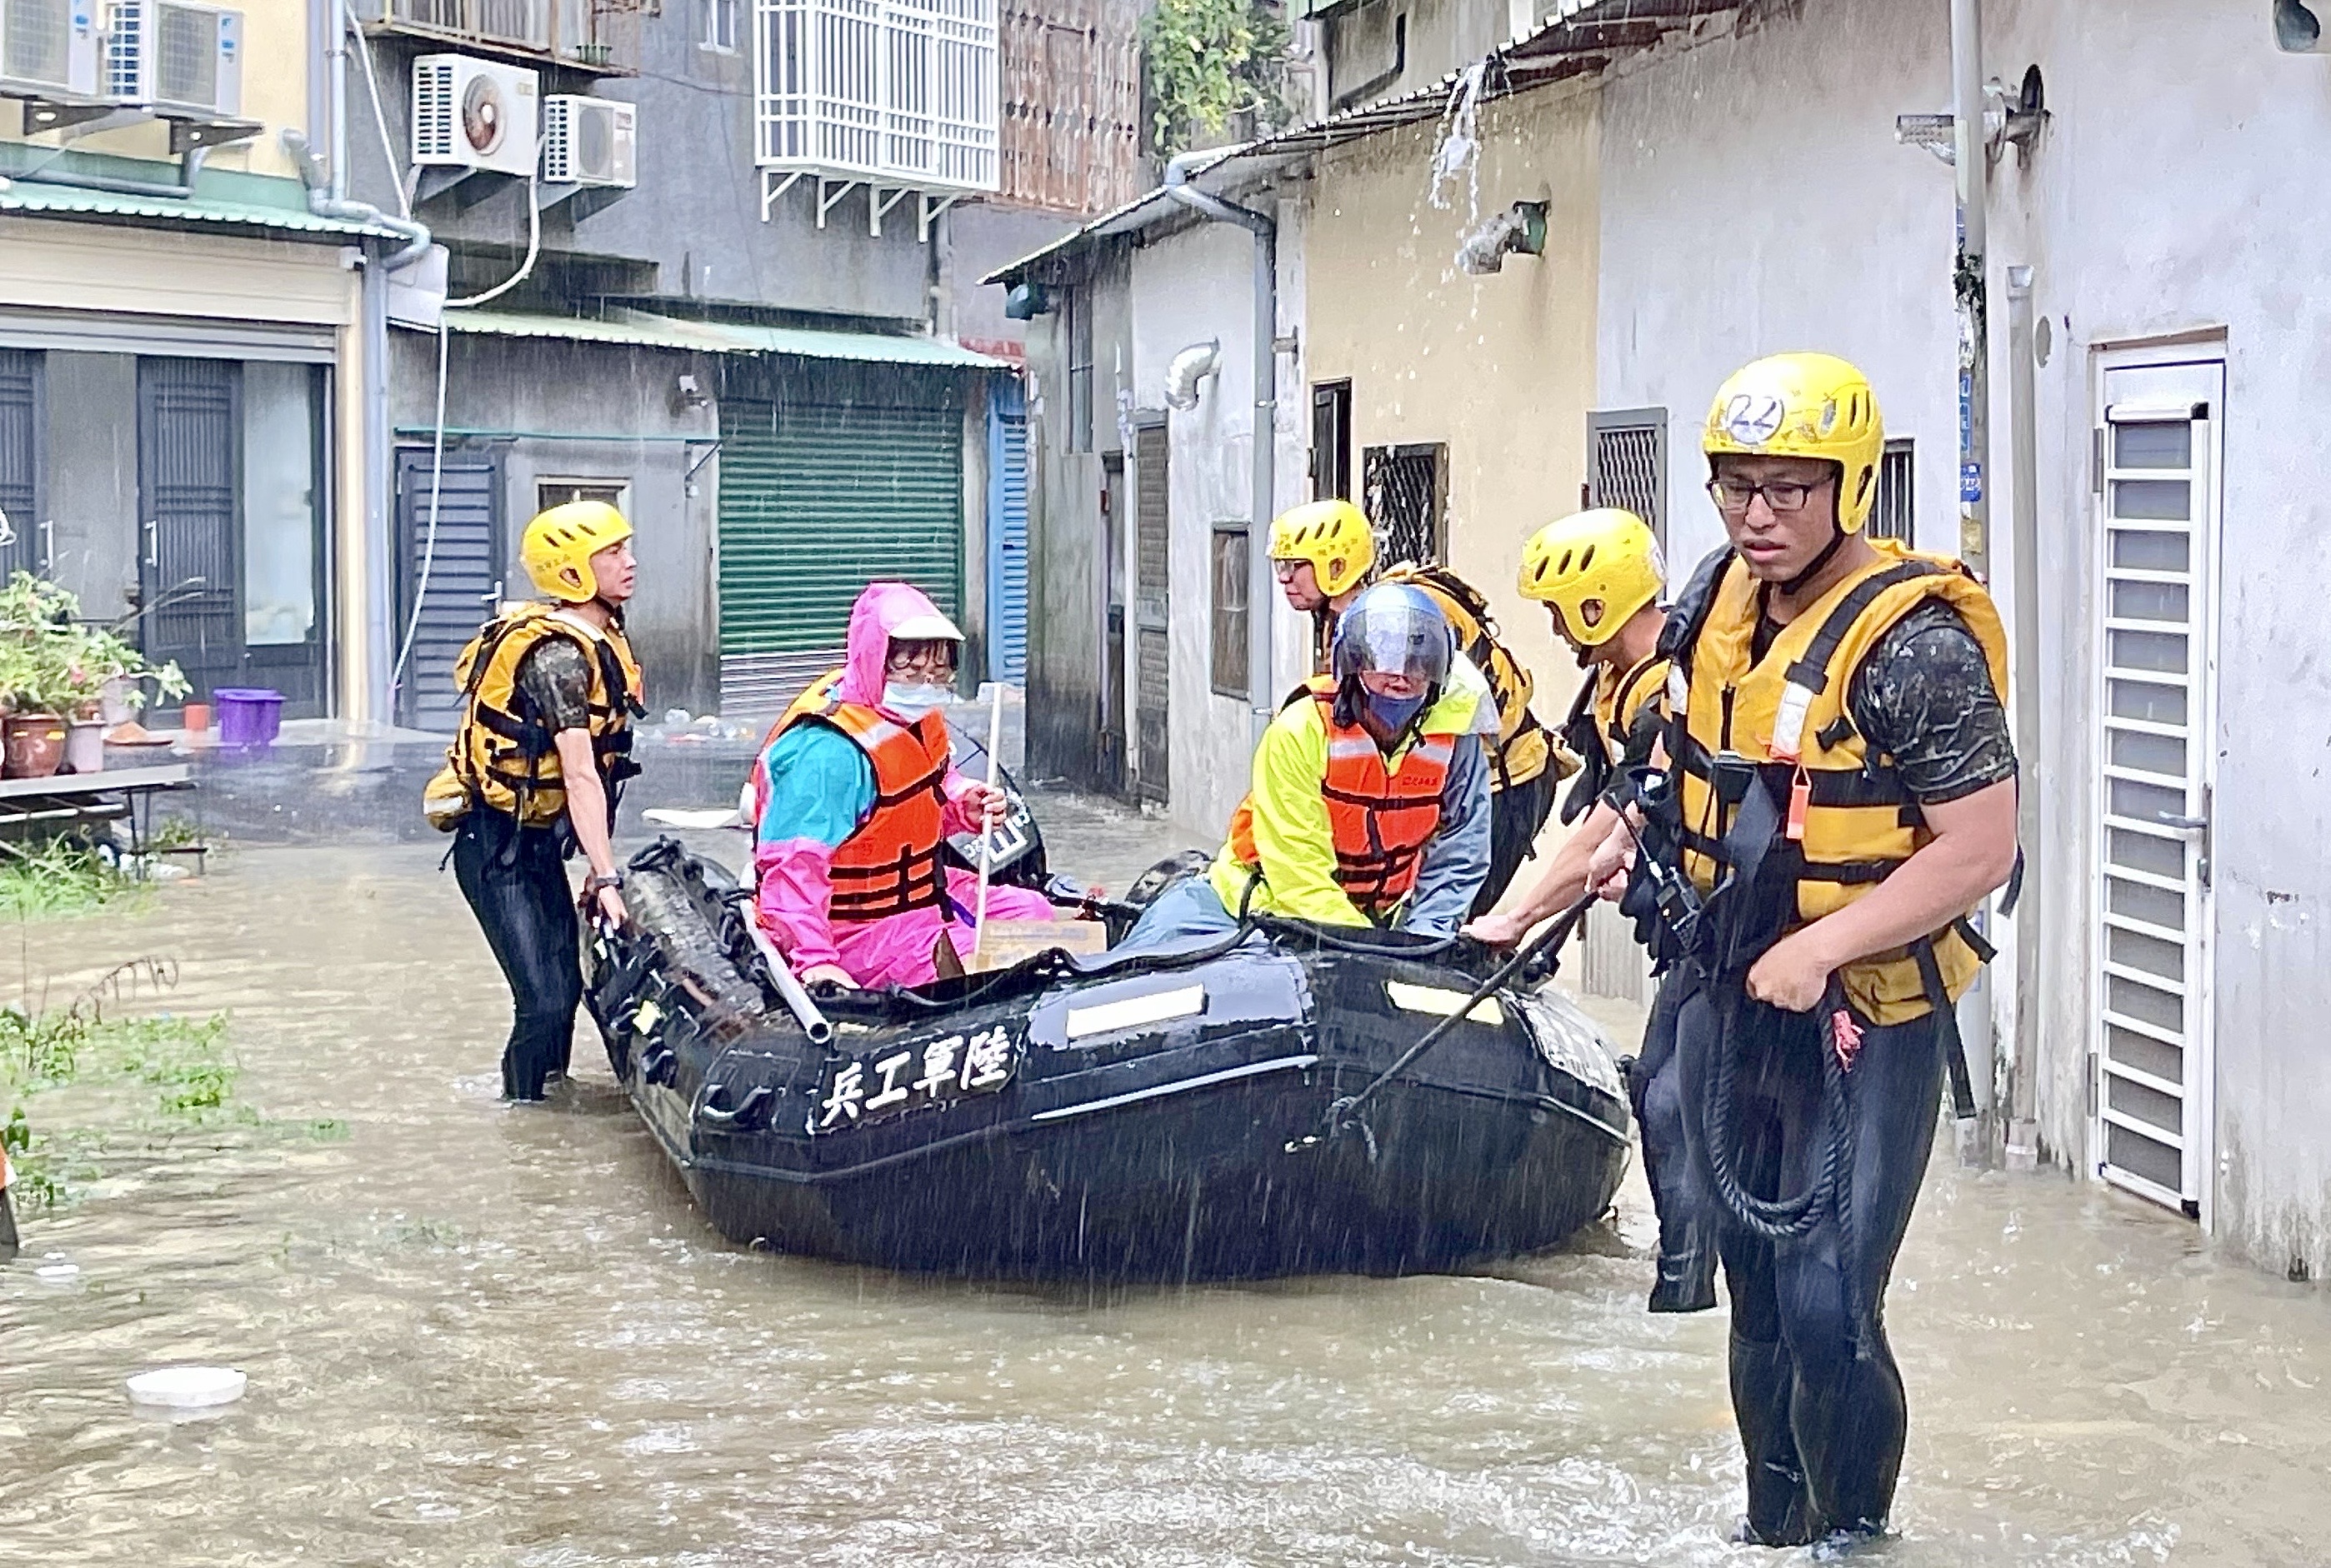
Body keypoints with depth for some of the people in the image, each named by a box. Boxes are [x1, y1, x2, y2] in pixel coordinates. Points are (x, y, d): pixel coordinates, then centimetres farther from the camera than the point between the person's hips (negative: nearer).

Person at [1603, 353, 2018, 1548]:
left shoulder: (1914, 645, -19)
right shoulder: (1715, 602, 4)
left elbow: (1979, 850, -21)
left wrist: (1816, 950, -22)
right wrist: (1646, 836, 8)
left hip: (1861, 1023, -7)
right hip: (1726, 1001, 7)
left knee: (1827, 1315, -10)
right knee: (1757, 1295, 17)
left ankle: (1853, 1535, 10)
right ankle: (1771, 1529, 31)